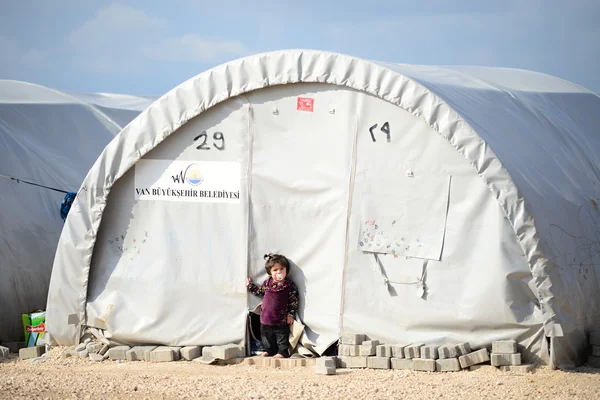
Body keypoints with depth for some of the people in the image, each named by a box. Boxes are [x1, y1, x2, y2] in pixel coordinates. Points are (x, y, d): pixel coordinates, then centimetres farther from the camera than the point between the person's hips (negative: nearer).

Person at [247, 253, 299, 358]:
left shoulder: (290, 285, -10)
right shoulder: (268, 283, 3)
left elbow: (294, 301, -9)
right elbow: (260, 291, 21)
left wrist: (291, 314, -13)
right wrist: (250, 285, 19)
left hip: (281, 319, -5)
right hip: (266, 317, 5)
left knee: (282, 337, 1)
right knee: (267, 337, 15)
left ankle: (283, 352, 10)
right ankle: (270, 350, 29)